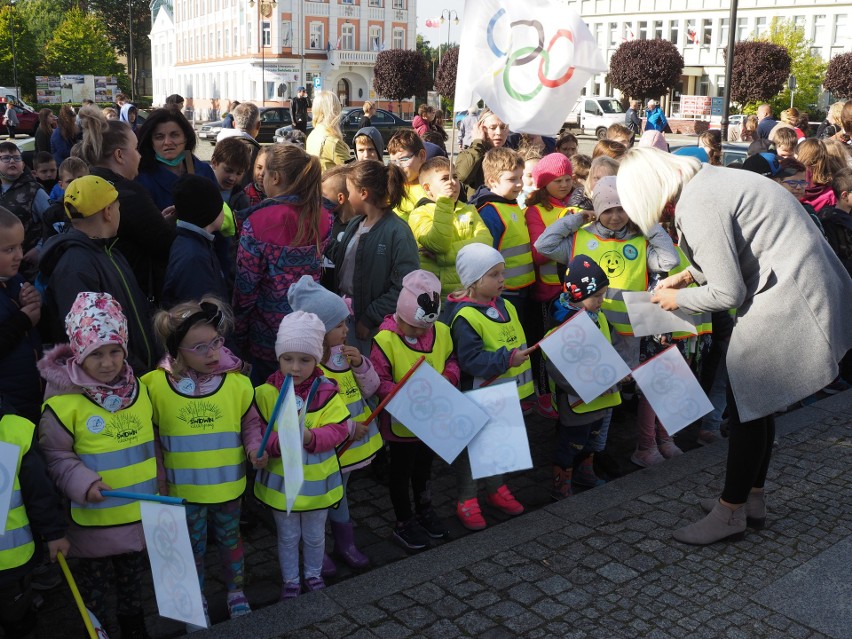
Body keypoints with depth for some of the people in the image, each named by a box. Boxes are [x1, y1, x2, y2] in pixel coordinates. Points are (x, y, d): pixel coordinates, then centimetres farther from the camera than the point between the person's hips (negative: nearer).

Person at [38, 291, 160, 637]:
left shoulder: (139, 389, -1)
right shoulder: (64, 402, -19)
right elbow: (55, 456, -13)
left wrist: (159, 486, 11)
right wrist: (84, 483, -26)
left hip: (141, 515, 5)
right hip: (94, 521, -5)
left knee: (132, 577, 24)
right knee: (94, 585, 13)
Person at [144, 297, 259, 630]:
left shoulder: (237, 382, -14)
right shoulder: (156, 385, -15)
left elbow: (251, 424, 0)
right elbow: (149, 436, -2)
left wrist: (255, 448, -18)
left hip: (228, 485, 1)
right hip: (184, 488, -1)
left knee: (230, 539, 21)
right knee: (193, 546, 18)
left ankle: (236, 593, 44)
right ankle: (197, 601, 41)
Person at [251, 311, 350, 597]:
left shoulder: (327, 392, -11)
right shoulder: (266, 393, -12)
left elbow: (338, 429, -15)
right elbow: (256, 433, -14)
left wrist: (310, 437, -32)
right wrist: (278, 441, -33)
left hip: (317, 480, 1)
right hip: (281, 481, 0)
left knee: (315, 536, 20)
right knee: (288, 536, 18)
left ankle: (313, 575, 45)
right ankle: (290, 581, 39)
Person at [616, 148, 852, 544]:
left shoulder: (696, 206, -20)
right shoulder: (706, 180, 9)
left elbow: (728, 293, -17)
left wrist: (679, 299, 0)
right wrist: (689, 275, 20)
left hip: (786, 300, -10)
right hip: (800, 286, 10)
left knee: (747, 405, 0)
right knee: (757, 402, 17)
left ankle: (730, 512, 13)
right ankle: (752, 498, 30)